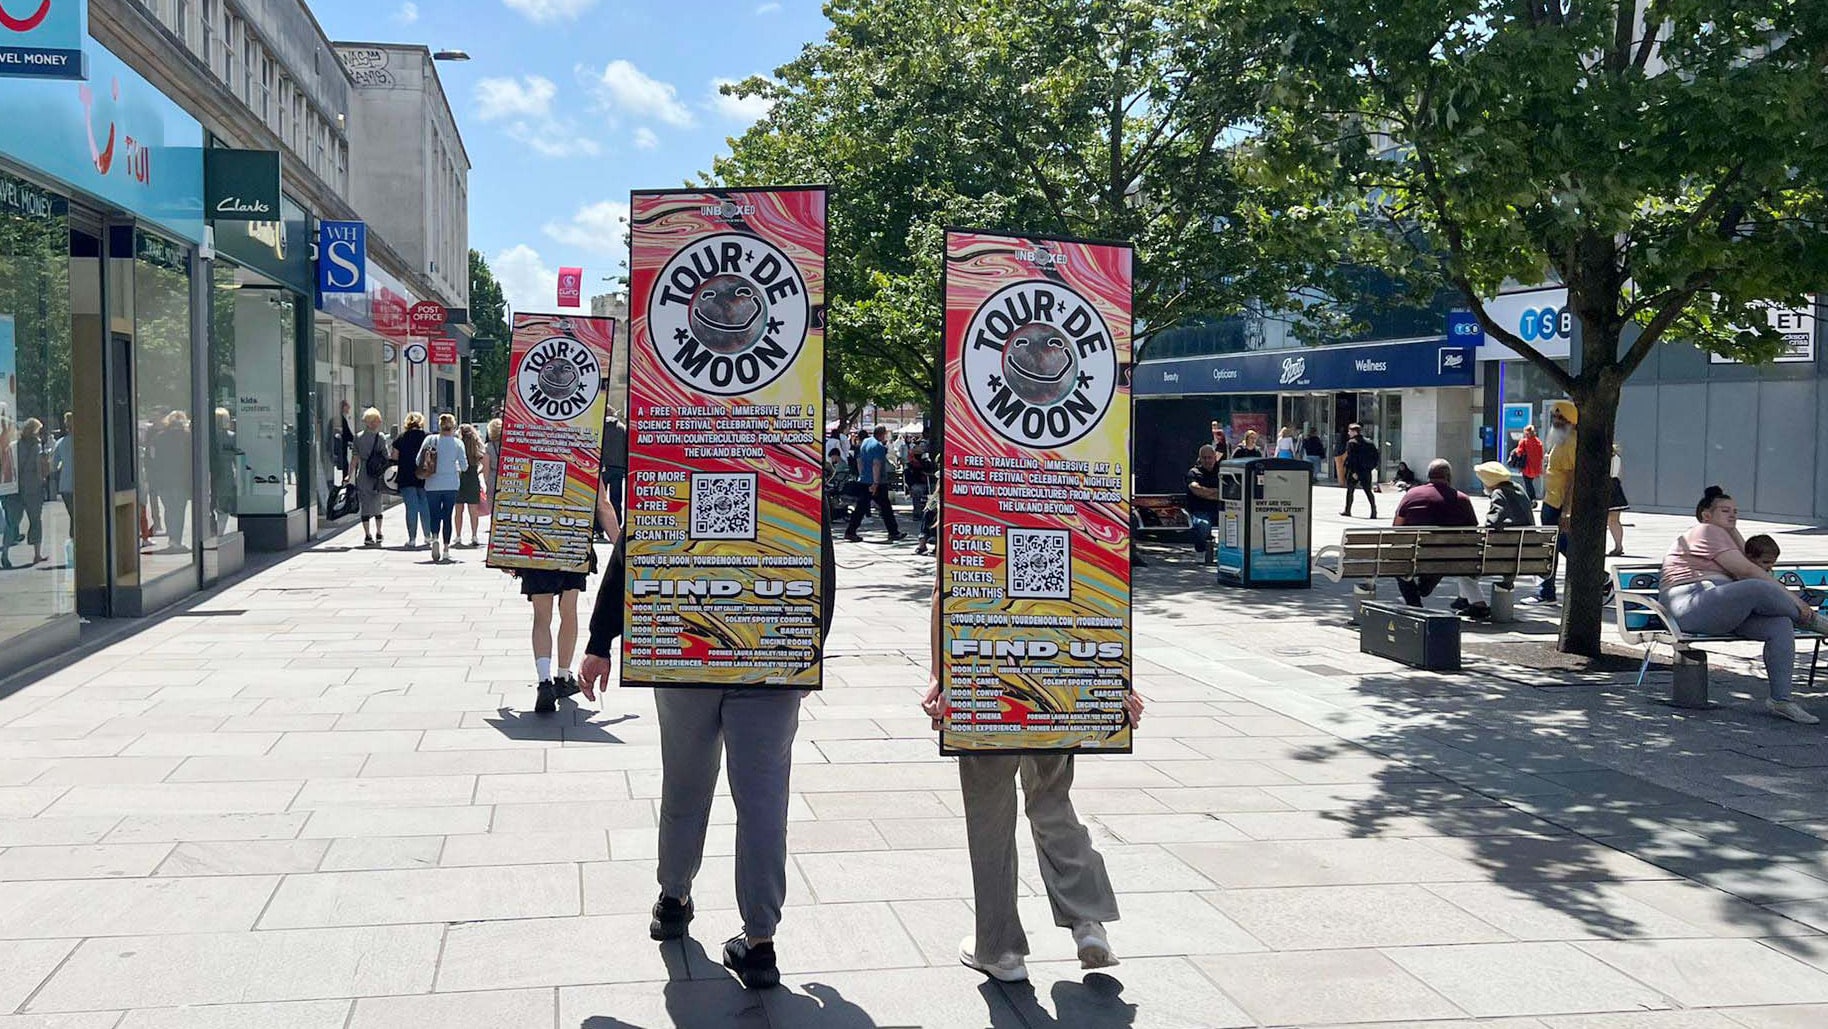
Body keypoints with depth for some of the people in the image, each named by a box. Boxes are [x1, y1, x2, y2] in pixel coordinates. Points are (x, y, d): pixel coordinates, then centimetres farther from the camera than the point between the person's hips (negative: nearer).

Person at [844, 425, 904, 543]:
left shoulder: (865, 442, 13)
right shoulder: (879, 446, -14)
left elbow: (859, 461, 19)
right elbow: (876, 465, -22)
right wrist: (876, 483, -23)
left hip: (863, 481, 8)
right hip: (877, 483, -8)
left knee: (860, 507, 7)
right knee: (886, 508, 1)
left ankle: (850, 532, 2)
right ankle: (894, 533, 7)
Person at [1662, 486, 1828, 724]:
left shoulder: (1721, 535, 33)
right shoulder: (1707, 531, -1)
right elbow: (1748, 571, -10)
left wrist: (1734, 530, 21)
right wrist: (1793, 599, -9)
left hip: (1722, 614, 10)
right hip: (1692, 607, -10)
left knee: (1780, 625, -12)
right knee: (1758, 588, -31)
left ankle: (1780, 699, -14)